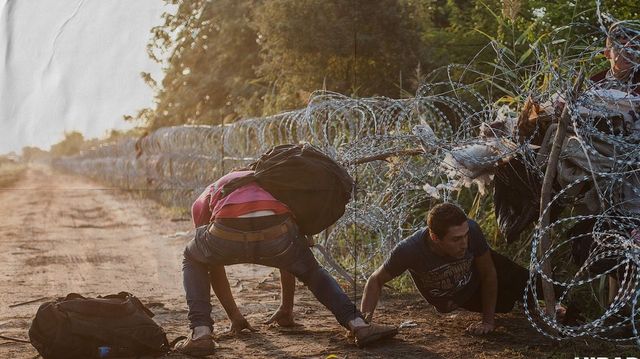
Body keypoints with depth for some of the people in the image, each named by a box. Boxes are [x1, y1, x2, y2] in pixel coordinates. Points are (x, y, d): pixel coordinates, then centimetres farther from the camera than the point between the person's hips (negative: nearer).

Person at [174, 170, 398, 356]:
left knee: (193, 261, 34)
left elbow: (213, 263, 42)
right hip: (276, 234, 1)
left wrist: (234, 316, 51)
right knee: (313, 272, 33)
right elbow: (291, 258, 48)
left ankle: (201, 333, 14)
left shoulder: (210, 194, 40)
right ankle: (358, 324, 12)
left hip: (227, 235, -1)